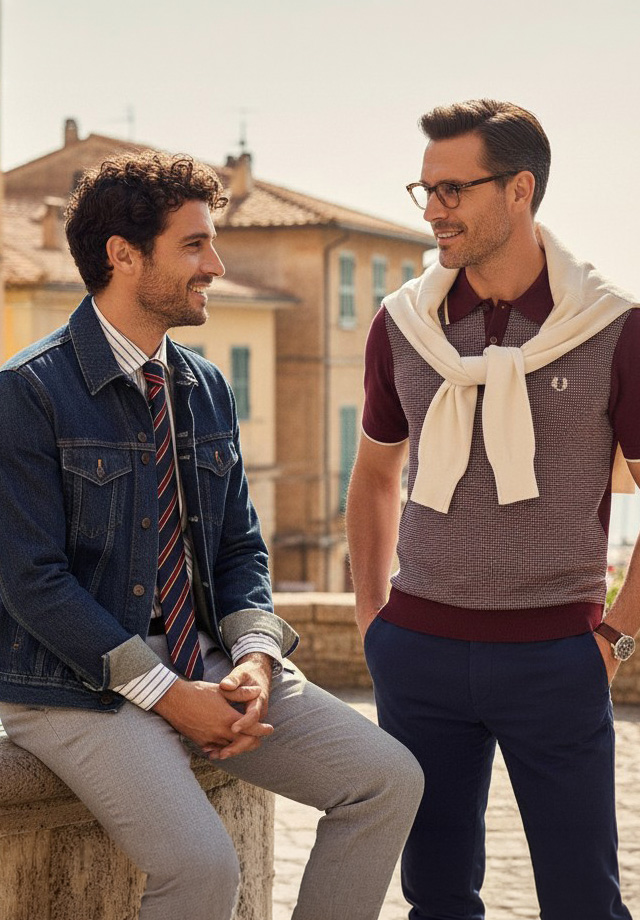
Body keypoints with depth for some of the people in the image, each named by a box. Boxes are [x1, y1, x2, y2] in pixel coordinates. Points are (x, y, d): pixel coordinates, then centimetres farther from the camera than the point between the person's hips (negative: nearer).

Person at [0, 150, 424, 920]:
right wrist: (165, 693, -18)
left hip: (206, 659, 7)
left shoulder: (206, 388, 10)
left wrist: (254, 656, -6)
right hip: (78, 683, -7)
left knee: (390, 781, -7)